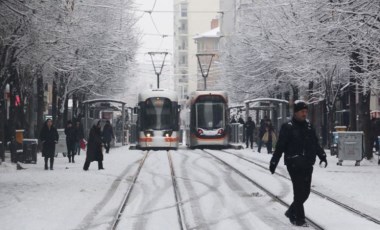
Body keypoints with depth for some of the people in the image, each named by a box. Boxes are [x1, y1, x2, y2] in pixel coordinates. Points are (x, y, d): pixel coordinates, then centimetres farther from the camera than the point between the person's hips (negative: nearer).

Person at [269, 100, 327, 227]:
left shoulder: (309, 126, 12)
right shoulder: (288, 127, -6)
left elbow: (316, 144, 18)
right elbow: (280, 146, -6)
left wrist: (322, 156, 6)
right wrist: (274, 162, -7)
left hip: (307, 164, 6)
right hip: (294, 164, -6)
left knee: (305, 192, 9)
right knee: (299, 192, -7)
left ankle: (292, 212, 28)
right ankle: (299, 218, 1)